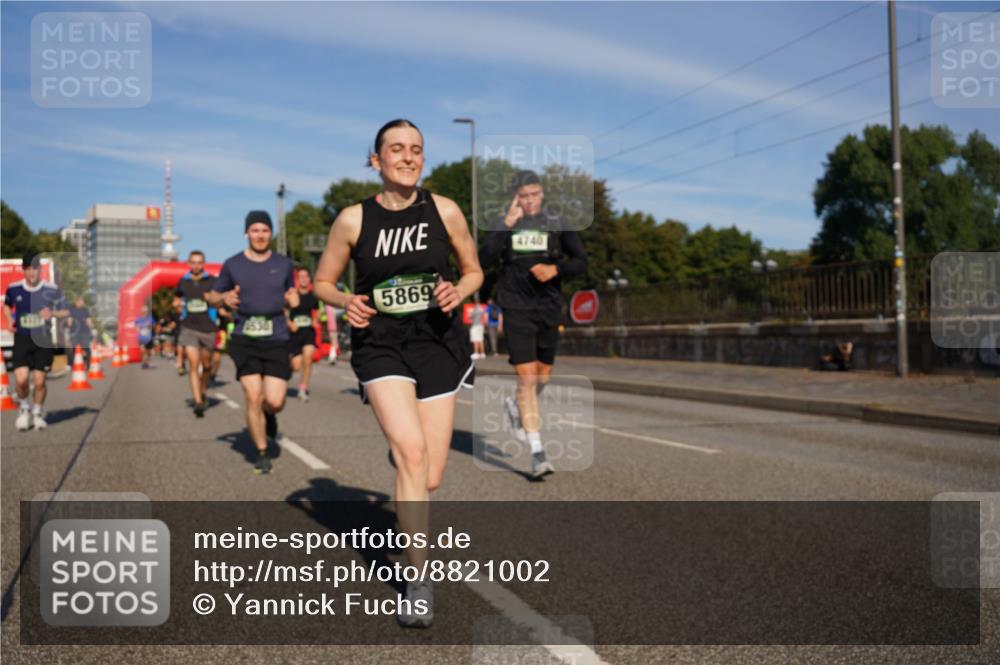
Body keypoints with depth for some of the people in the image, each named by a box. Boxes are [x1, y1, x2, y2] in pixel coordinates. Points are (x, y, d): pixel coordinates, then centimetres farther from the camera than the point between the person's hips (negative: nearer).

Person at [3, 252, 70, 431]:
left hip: (43, 340, -1)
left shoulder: (52, 290, -6)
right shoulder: (13, 289, 0)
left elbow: (66, 311, 2)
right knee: (21, 379, -12)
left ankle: (37, 413, 26)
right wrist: (10, 320, 4)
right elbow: (6, 305, 21)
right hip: (22, 339, 1)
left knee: (39, 382, 0)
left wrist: (52, 313, -18)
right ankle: (24, 408, 18)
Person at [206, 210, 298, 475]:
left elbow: (291, 294, 22)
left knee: (275, 401, -8)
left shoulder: (283, 264, 8)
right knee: (253, 397, -7)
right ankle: (262, 454, 11)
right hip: (245, 340, -1)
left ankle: (269, 415, 31)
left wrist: (293, 299, -1)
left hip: (276, 340, 1)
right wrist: (224, 298, -10)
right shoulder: (233, 265, 4)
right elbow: (212, 297, 13)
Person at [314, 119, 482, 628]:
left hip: (437, 343, 2)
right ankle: (419, 578, -13)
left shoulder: (444, 211, -1)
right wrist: (346, 301, -14)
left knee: (430, 477, 2)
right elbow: (323, 282, 8)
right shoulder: (353, 219, -3)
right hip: (380, 344, -2)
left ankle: (397, 450, 42)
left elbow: (473, 271, 11)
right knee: (412, 452, -23)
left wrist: (457, 291, -12)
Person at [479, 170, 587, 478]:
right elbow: (483, 260, -14)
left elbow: (581, 262, 2)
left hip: (549, 310, 3)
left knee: (543, 376, 13)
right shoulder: (503, 226, 0)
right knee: (527, 378, -9)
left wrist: (555, 270, -16)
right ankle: (537, 452, -6)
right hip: (516, 310, -3)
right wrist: (506, 225, -18)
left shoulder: (557, 225, 4)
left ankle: (516, 407, 46)